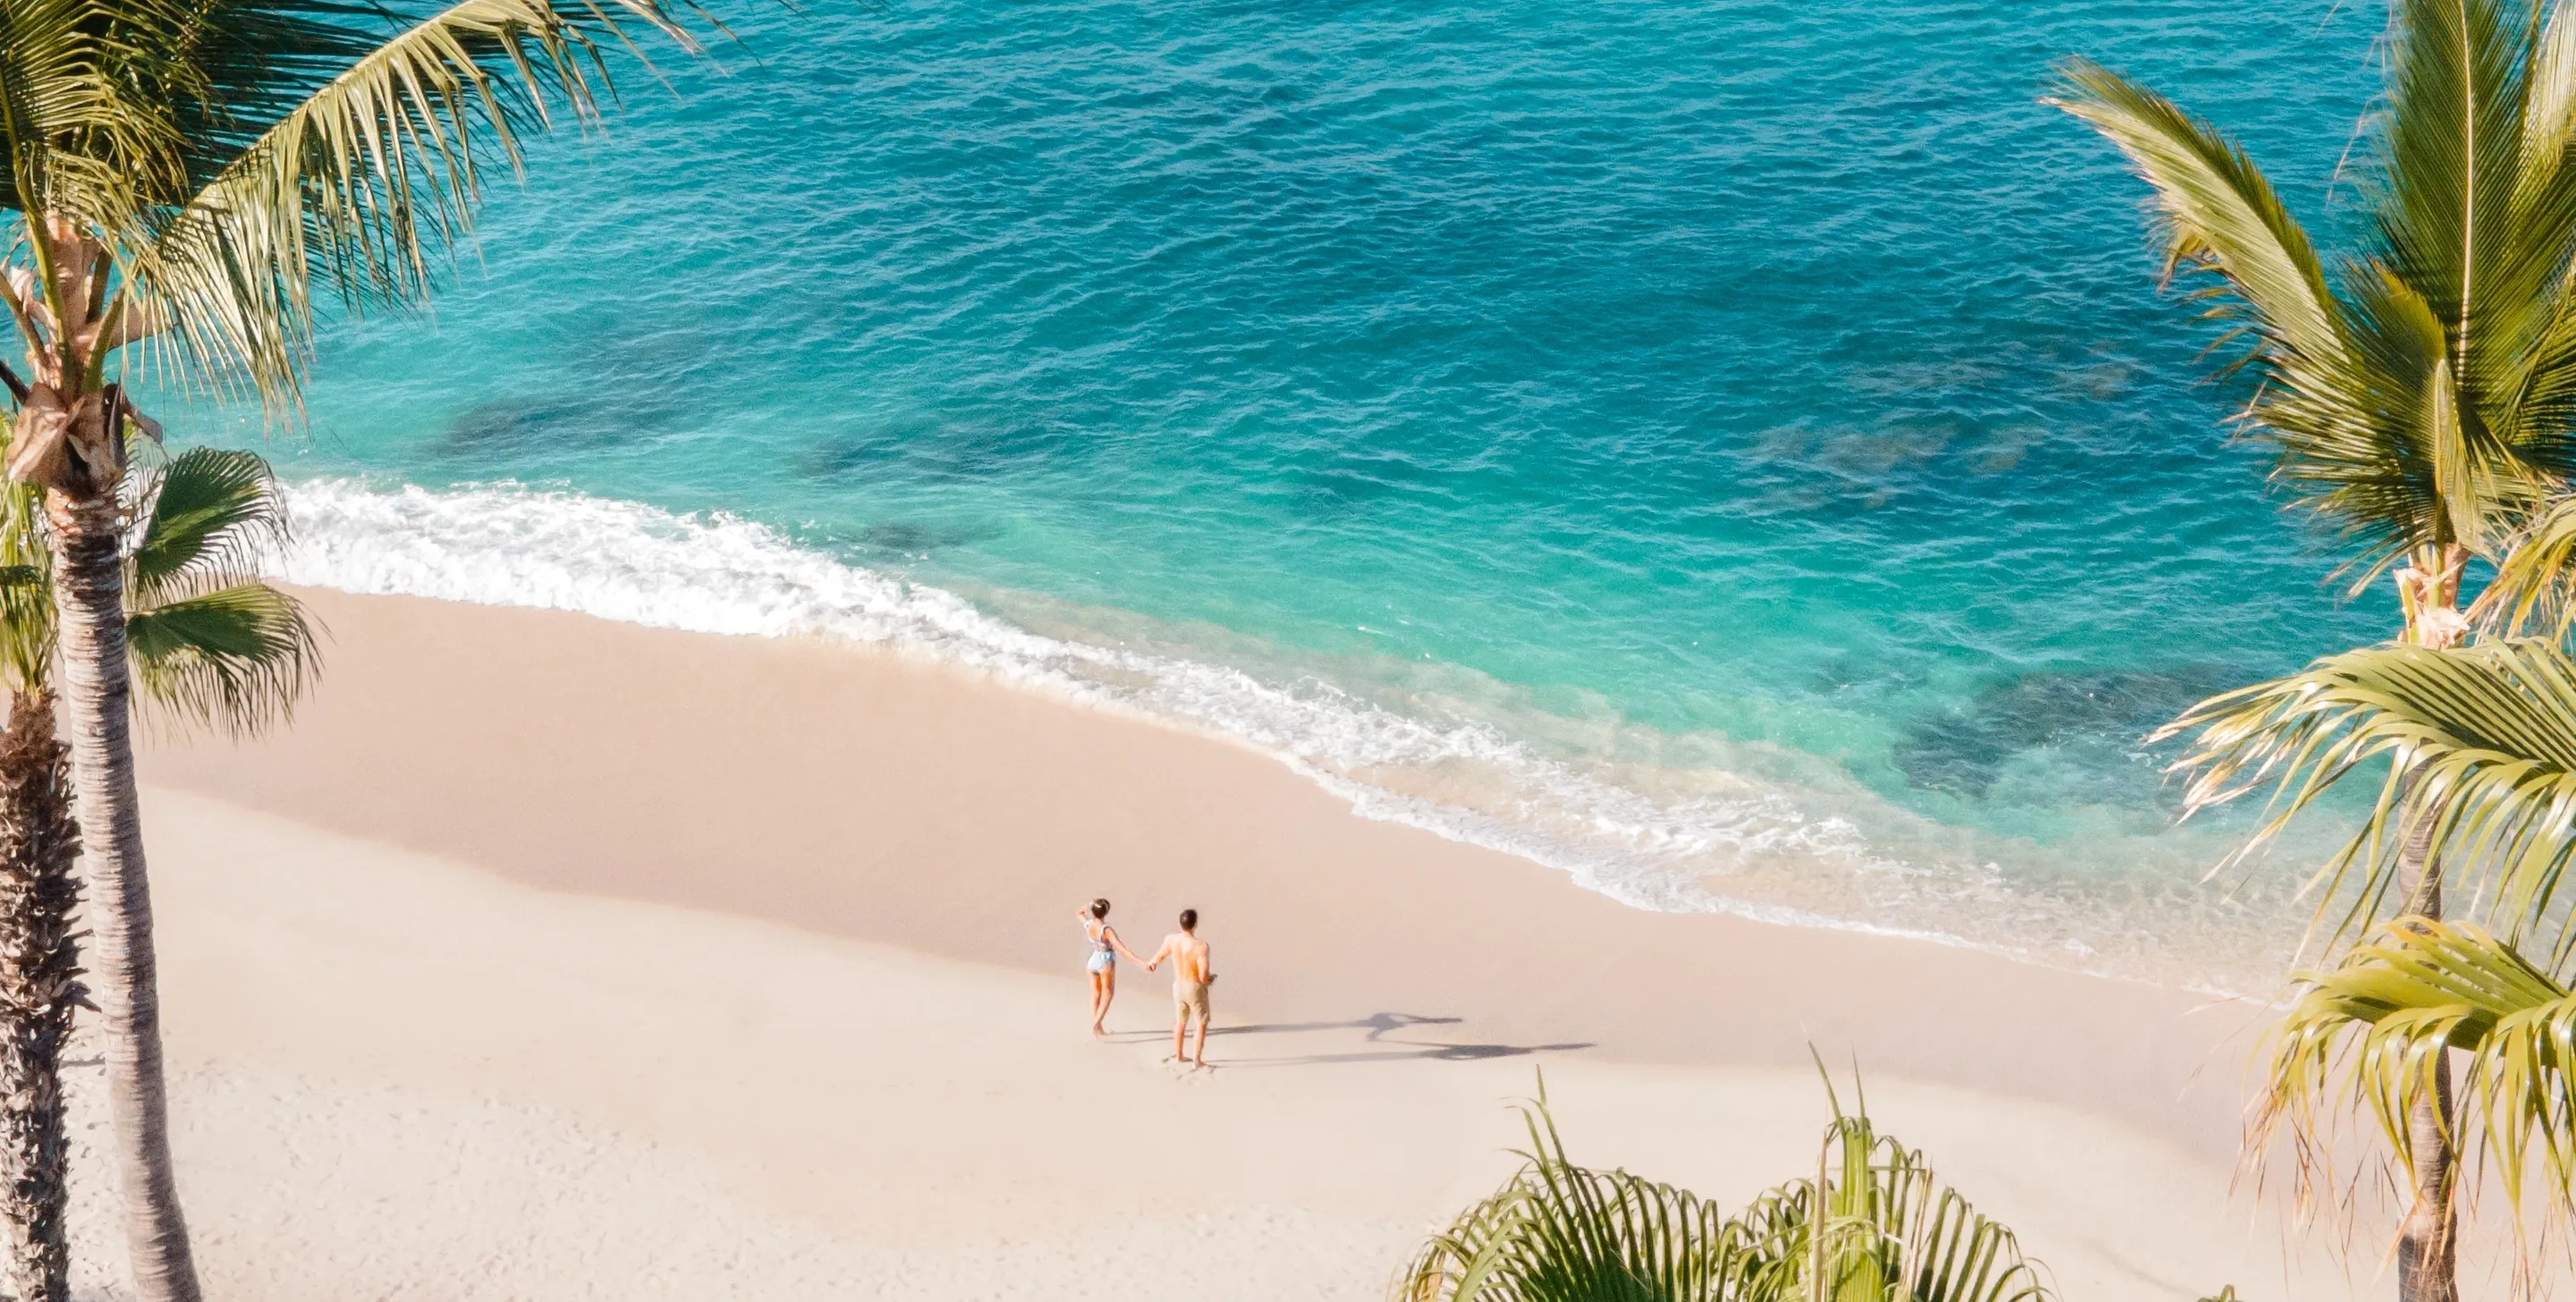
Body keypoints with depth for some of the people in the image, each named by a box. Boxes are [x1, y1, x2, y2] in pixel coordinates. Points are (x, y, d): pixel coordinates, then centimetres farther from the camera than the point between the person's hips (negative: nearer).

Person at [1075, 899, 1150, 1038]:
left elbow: (1078, 913, 14)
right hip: (1106, 963, -5)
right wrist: (1140, 962, -42)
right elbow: (1121, 949, -37)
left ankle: (1095, 1026, 29)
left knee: (1095, 994, 20)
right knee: (1107, 995, 13)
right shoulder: (1107, 930, -30)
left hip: (1093, 960, 5)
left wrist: (1089, 905, -1)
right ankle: (1095, 1025, 2)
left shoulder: (1088, 925, -12)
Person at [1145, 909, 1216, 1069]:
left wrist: (1150, 964, 32)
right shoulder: (1200, 946, -29)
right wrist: (1211, 977, -3)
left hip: (1178, 986, 5)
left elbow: (1159, 957, 8)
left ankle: (1178, 1056, 38)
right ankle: (1197, 1060, 14)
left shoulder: (1171, 939, -13)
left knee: (1180, 1021, 25)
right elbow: (1203, 976, -28)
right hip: (1196, 989, -5)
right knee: (1202, 1023, 15)